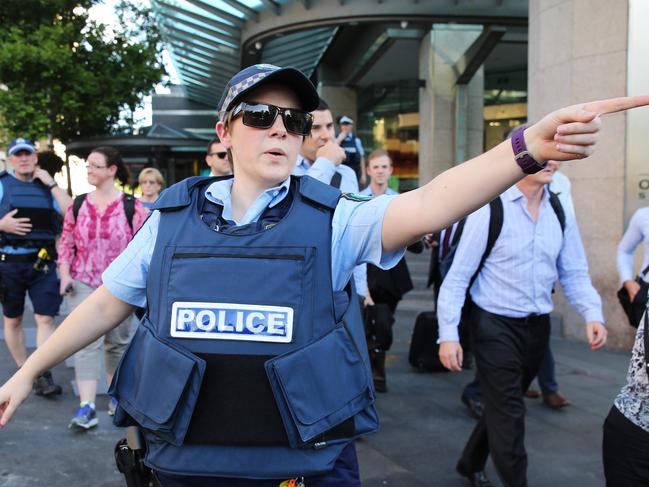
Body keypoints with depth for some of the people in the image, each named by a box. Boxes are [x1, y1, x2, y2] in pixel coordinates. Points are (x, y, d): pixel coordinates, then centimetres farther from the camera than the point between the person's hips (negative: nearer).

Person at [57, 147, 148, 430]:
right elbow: (66, 242, 10)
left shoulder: (132, 206, -5)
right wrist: (65, 275, -1)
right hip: (84, 284, 1)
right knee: (87, 342, -11)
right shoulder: (78, 205, 4)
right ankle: (86, 407, -14)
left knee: (118, 341, 13)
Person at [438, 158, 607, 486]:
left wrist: (592, 314, -12)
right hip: (495, 326, -6)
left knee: (502, 406, 21)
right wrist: (448, 333, -18)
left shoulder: (560, 213, 3)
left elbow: (574, 273, 6)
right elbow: (458, 275, -13)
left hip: (538, 326, 6)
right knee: (508, 414, -3)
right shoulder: (490, 209, -14)